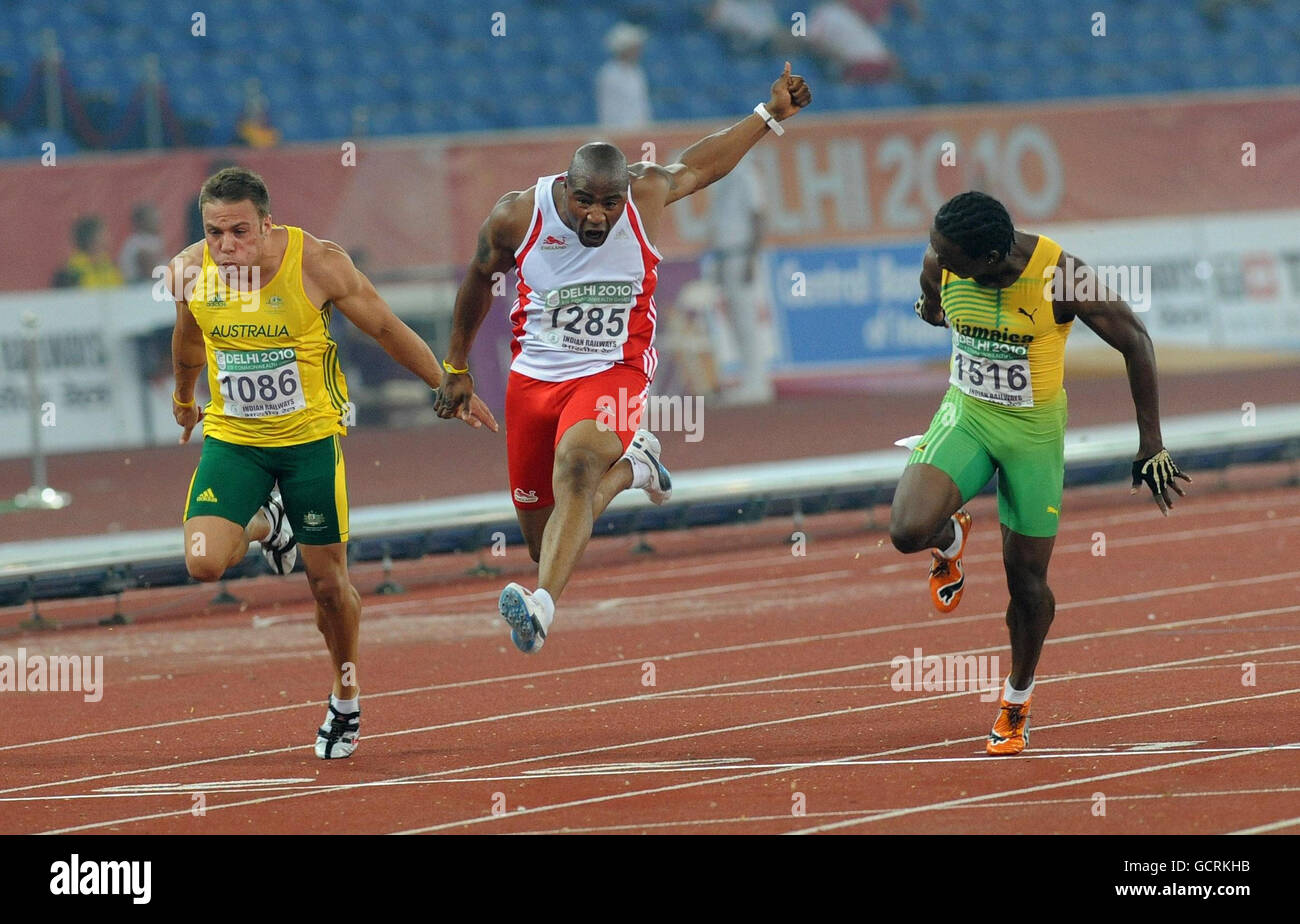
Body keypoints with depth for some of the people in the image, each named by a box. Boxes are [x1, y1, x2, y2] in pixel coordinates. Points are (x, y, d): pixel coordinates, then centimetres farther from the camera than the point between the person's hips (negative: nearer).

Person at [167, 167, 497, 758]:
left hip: (311, 437, -2)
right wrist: (184, 399, 29)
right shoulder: (189, 272, -12)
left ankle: (346, 699, 31)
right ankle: (266, 526, 20)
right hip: (231, 437, 2)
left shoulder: (318, 264, -20)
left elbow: (388, 330, -6)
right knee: (204, 563, -17)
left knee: (328, 581, 5)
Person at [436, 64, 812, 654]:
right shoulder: (517, 216, -14)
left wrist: (770, 115, 15)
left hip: (614, 373, -2)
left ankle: (541, 608, -46)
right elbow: (481, 278, 7)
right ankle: (631, 465, 38)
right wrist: (456, 367, 17)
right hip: (534, 377, 2)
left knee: (575, 467, -33)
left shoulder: (645, 195, -14)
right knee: (544, 542, 8)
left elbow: (698, 165, 10)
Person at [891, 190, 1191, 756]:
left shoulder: (1060, 277, -27)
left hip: (1034, 429, -2)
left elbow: (1135, 343, -15)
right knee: (908, 530, -24)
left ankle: (1017, 700, 31)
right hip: (965, 413, 2)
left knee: (1027, 577, 6)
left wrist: (1151, 447, -13)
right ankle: (952, 539, 15)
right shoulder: (939, 263, -18)